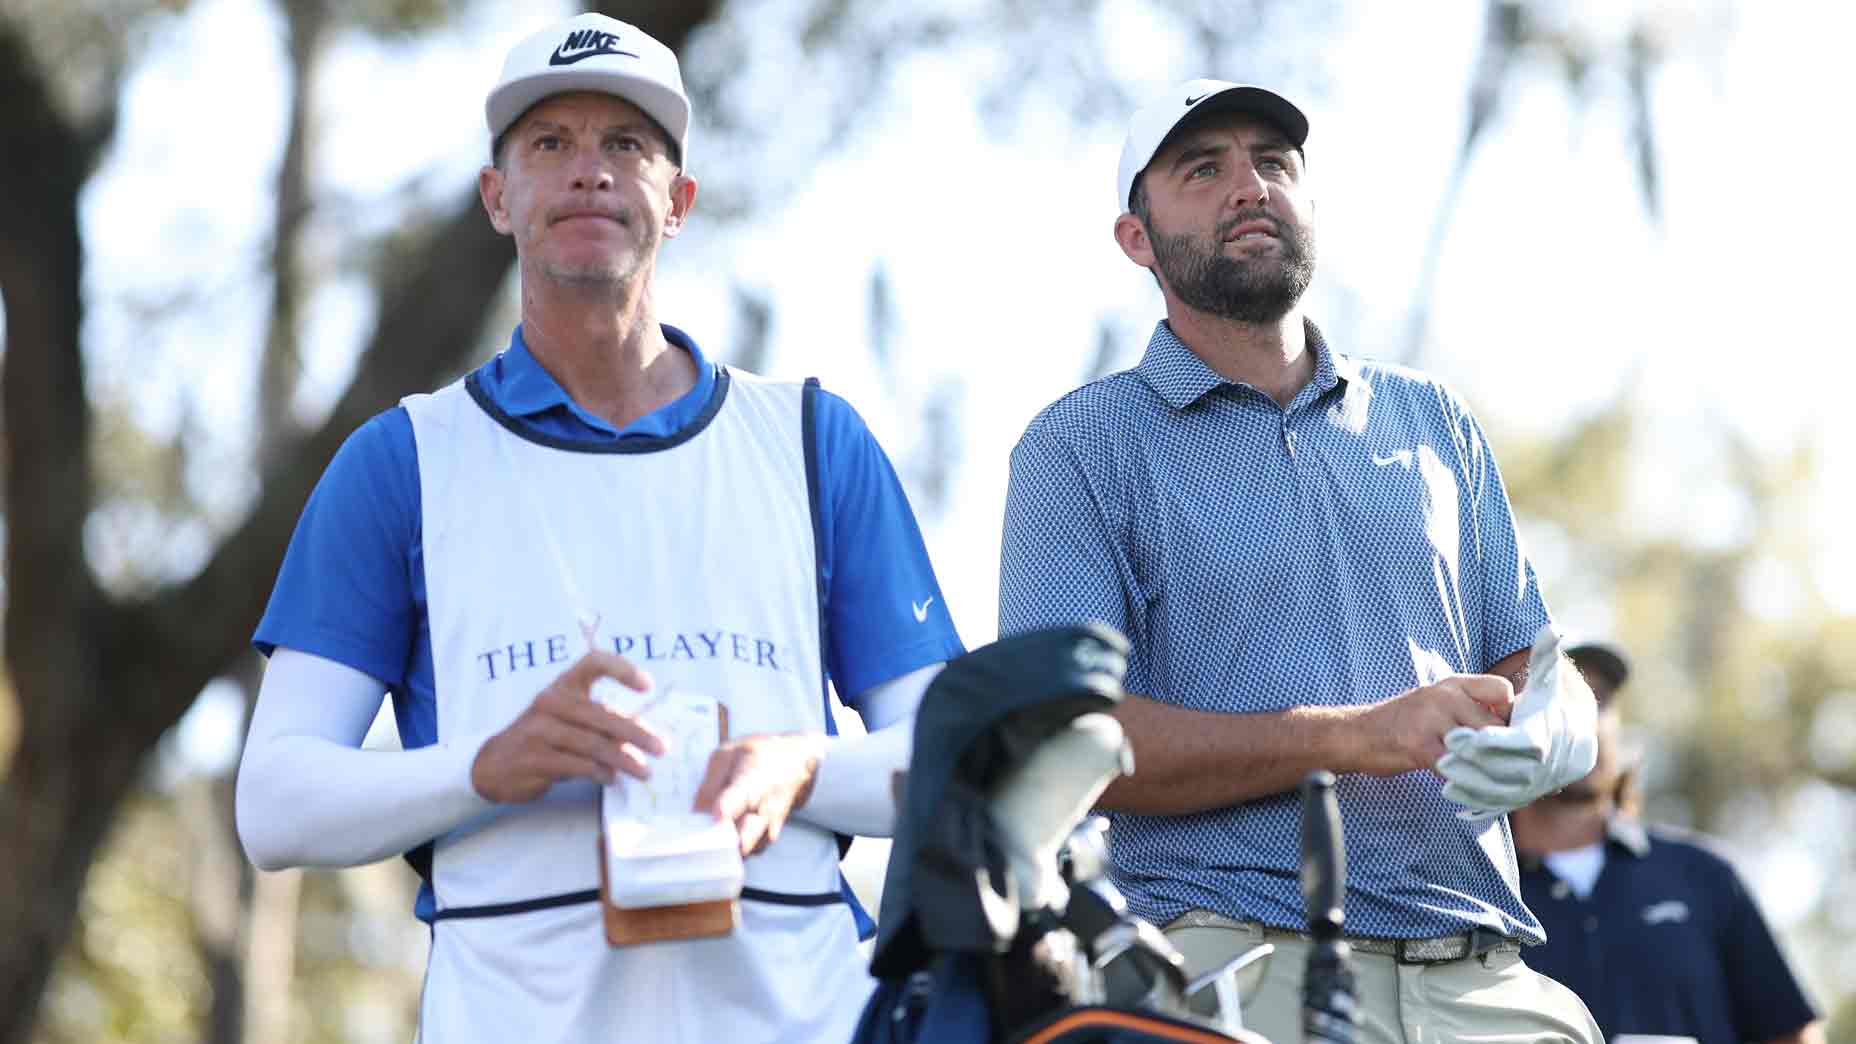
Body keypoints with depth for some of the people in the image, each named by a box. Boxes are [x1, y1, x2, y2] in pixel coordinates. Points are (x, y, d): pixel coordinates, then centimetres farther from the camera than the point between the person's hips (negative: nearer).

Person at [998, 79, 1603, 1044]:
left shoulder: (1432, 420, 20)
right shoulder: (1082, 445, 6)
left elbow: (1535, 668, 18)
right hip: (1237, 960, -4)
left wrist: (1547, 734, -7)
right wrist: (1355, 737, -15)